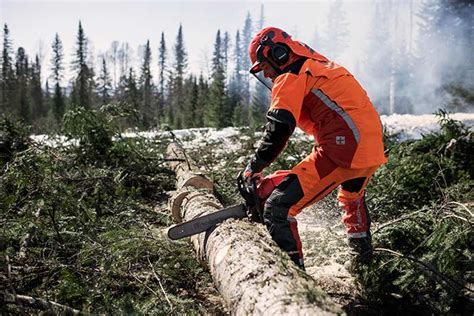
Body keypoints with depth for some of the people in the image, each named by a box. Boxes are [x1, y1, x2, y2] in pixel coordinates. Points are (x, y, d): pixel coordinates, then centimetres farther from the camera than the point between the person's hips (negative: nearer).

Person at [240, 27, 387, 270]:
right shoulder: (322, 65, 25)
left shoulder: (291, 77, -3)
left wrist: (254, 168, -5)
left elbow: (278, 129, -15)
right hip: (373, 148, 10)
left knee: (278, 209, -11)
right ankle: (364, 255, 57)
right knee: (352, 195, 40)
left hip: (342, 149, -10)